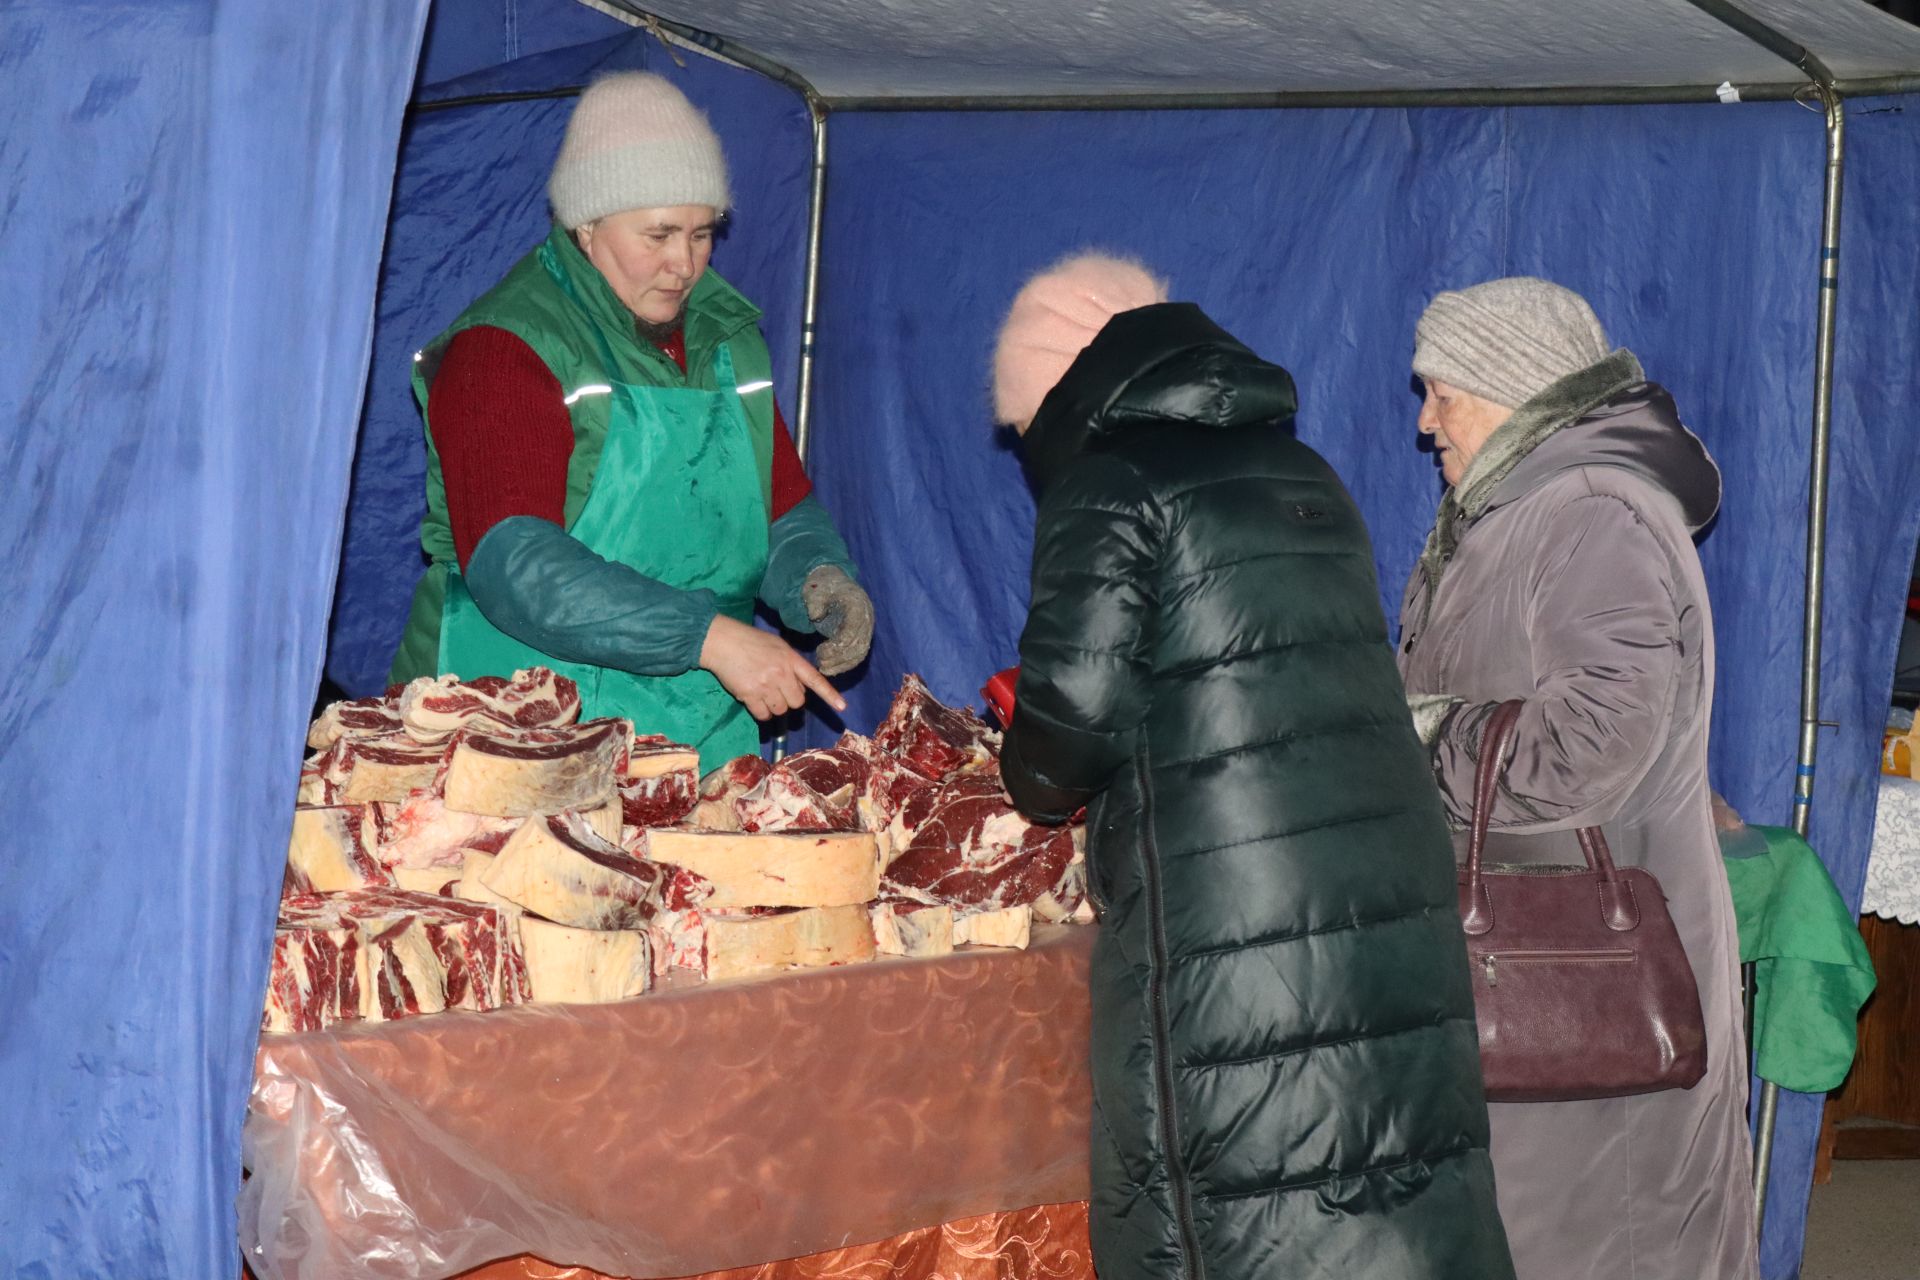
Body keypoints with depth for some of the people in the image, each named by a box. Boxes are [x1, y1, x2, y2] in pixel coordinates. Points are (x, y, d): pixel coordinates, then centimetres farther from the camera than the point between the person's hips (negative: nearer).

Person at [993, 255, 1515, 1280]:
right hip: (1393, 886, 7)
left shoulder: (1109, 487, -5)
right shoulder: (1300, 474, 18)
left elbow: (1077, 701, -13)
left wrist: (1039, 784, 9)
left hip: (1220, 932, -7)